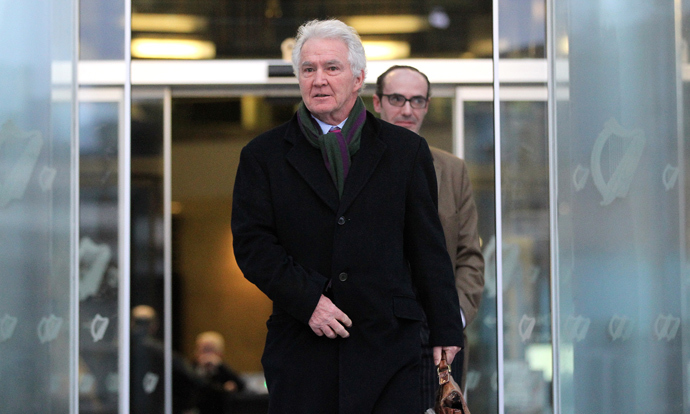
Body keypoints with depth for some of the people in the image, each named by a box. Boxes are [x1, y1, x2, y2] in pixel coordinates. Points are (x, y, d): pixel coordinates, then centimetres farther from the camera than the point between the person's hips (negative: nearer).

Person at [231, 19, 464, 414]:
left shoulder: (406, 150, 10)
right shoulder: (264, 155, 9)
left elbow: (429, 247, 10)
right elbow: (252, 243, 1)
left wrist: (446, 330, 7)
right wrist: (307, 300, -12)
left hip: (389, 345, 0)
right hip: (300, 349, 0)